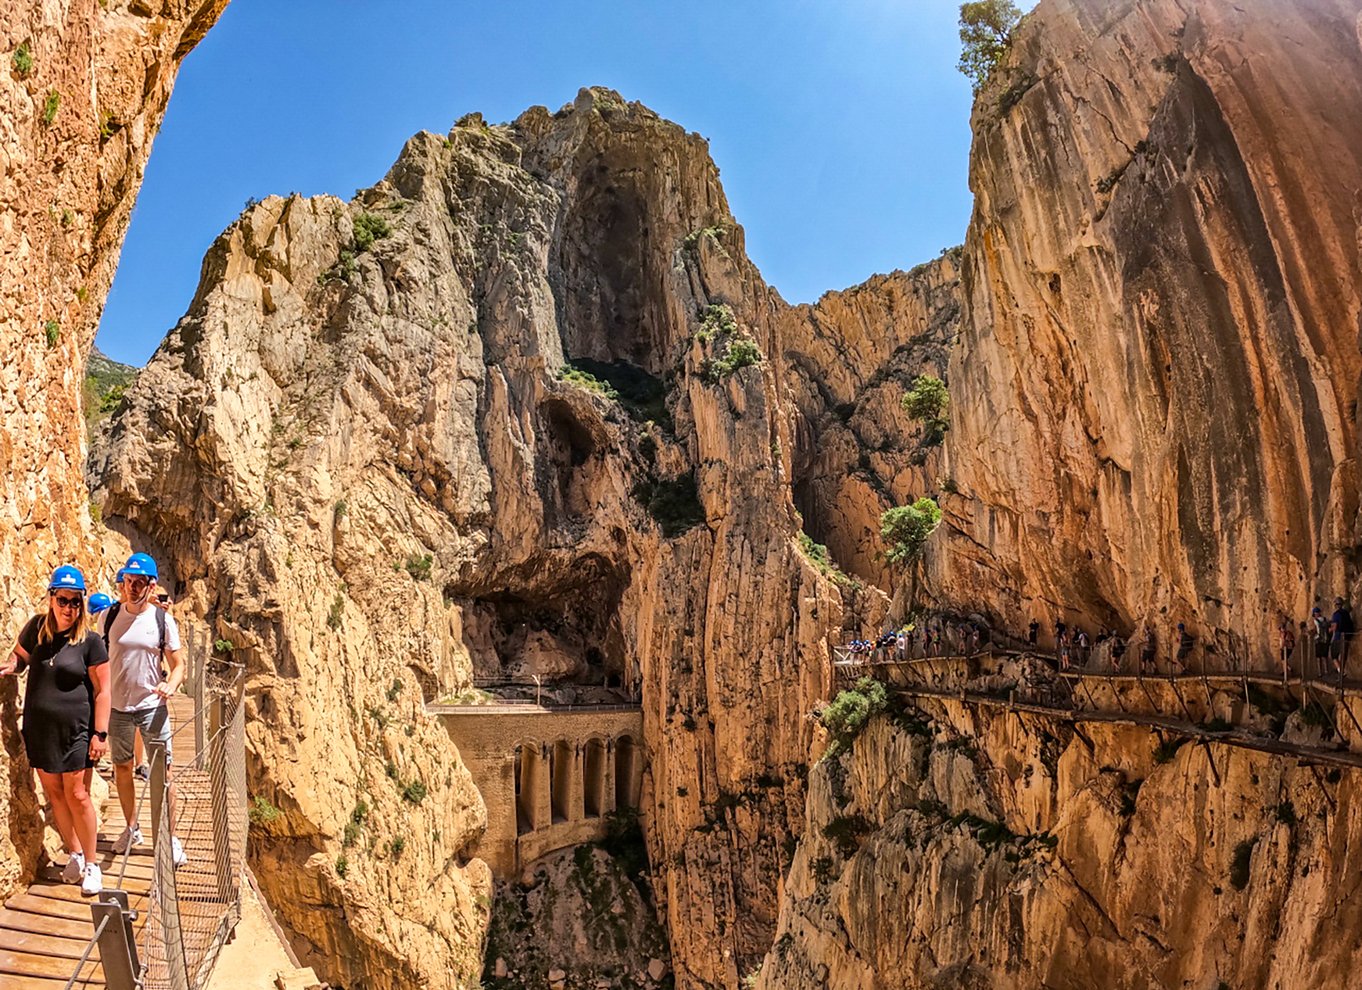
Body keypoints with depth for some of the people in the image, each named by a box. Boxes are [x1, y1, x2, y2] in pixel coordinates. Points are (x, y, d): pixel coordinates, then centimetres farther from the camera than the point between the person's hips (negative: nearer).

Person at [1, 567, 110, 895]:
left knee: (76, 796, -1)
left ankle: (91, 864, 12)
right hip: (39, 729, 4)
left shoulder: (90, 641, -10)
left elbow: (102, 691, -9)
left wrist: (100, 733, -11)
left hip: (75, 730, -4)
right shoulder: (36, 627, -1)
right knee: (53, 793, 11)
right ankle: (74, 854, 27)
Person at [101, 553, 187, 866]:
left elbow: (178, 665, -1)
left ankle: (170, 838, 10)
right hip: (117, 707, 2)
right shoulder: (110, 616, -1)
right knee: (122, 769, 15)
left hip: (152, 706, -2)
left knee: (163, 773, -1)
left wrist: (170, 685, -21)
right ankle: (132, 828, 33)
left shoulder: (163, 620, -5)